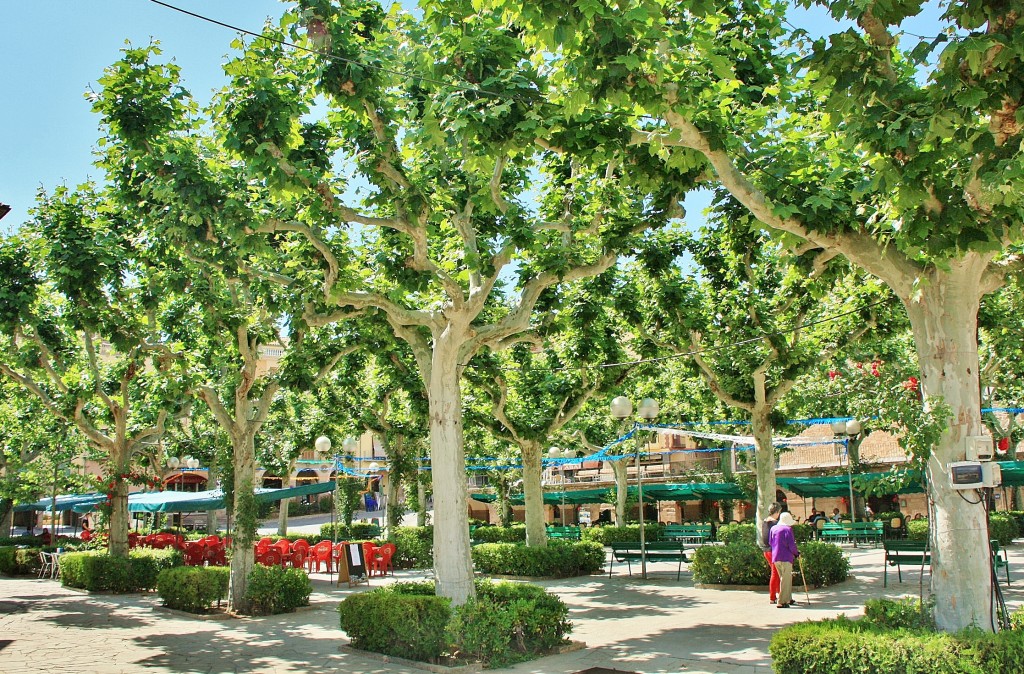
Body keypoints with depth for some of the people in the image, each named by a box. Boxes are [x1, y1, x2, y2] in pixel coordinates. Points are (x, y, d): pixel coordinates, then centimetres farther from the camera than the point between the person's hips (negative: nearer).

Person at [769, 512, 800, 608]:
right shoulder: (787, 529, -9)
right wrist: (796, 553, 3)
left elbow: (770, 542, 16)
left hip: (775, 557, 7)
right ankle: (782, 602, -7)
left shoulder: (773, 528, 12)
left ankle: (788, 598, 28)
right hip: (785, 558, -7)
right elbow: (791, 545, -13)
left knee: (784, 578, 20)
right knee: (785, 579, -4)